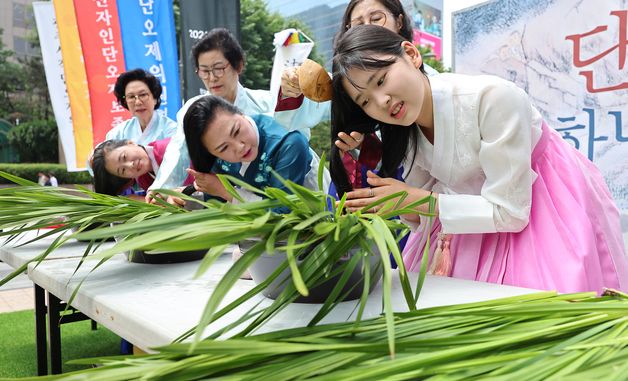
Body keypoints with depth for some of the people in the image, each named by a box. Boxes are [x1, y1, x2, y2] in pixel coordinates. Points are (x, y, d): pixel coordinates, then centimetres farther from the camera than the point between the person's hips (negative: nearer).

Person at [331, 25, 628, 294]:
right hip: (480, 214, 5)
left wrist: (413, 199, -30)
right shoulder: (403, 133, -12)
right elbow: (420, 216, -3)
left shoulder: (493, 97, -33)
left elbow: (509, 212, -28)